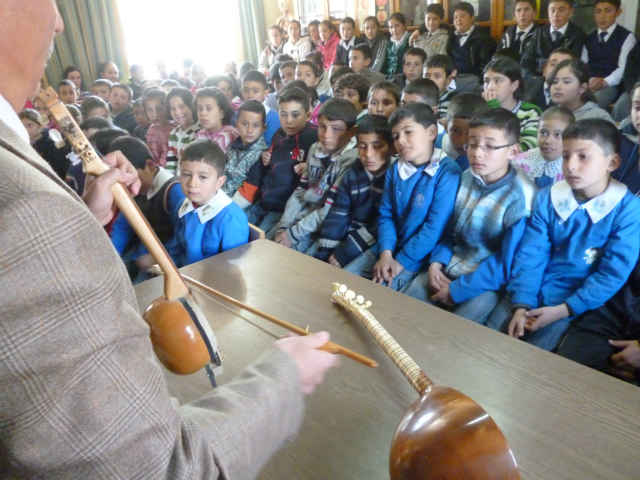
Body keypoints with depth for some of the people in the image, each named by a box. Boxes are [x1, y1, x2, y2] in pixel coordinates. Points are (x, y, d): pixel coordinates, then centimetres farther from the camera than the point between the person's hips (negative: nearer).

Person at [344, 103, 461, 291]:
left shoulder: (447, 172, -14)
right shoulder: (394, 170, 6)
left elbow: (435, 226, -17)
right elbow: (386, 215, 5)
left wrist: (401, 261, -16)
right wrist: (386, 253, -11)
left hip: (418, 259, -6)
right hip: (387, 251, 6)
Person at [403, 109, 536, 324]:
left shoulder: (521, 198, -19)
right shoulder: (466, 178, 1)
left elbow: (508, 264, -19)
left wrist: (457, 289, -17)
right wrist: (437, 261, -6)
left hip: (488, 283, -6)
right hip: (449, 269, 6)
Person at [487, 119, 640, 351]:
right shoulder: (547, 199, 0)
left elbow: (613, 274, -12)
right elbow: (530, 254, -4)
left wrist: (563, 310, -17)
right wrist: (521, 305, -14)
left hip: (575, 304, -3)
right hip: (532, 294, 4)